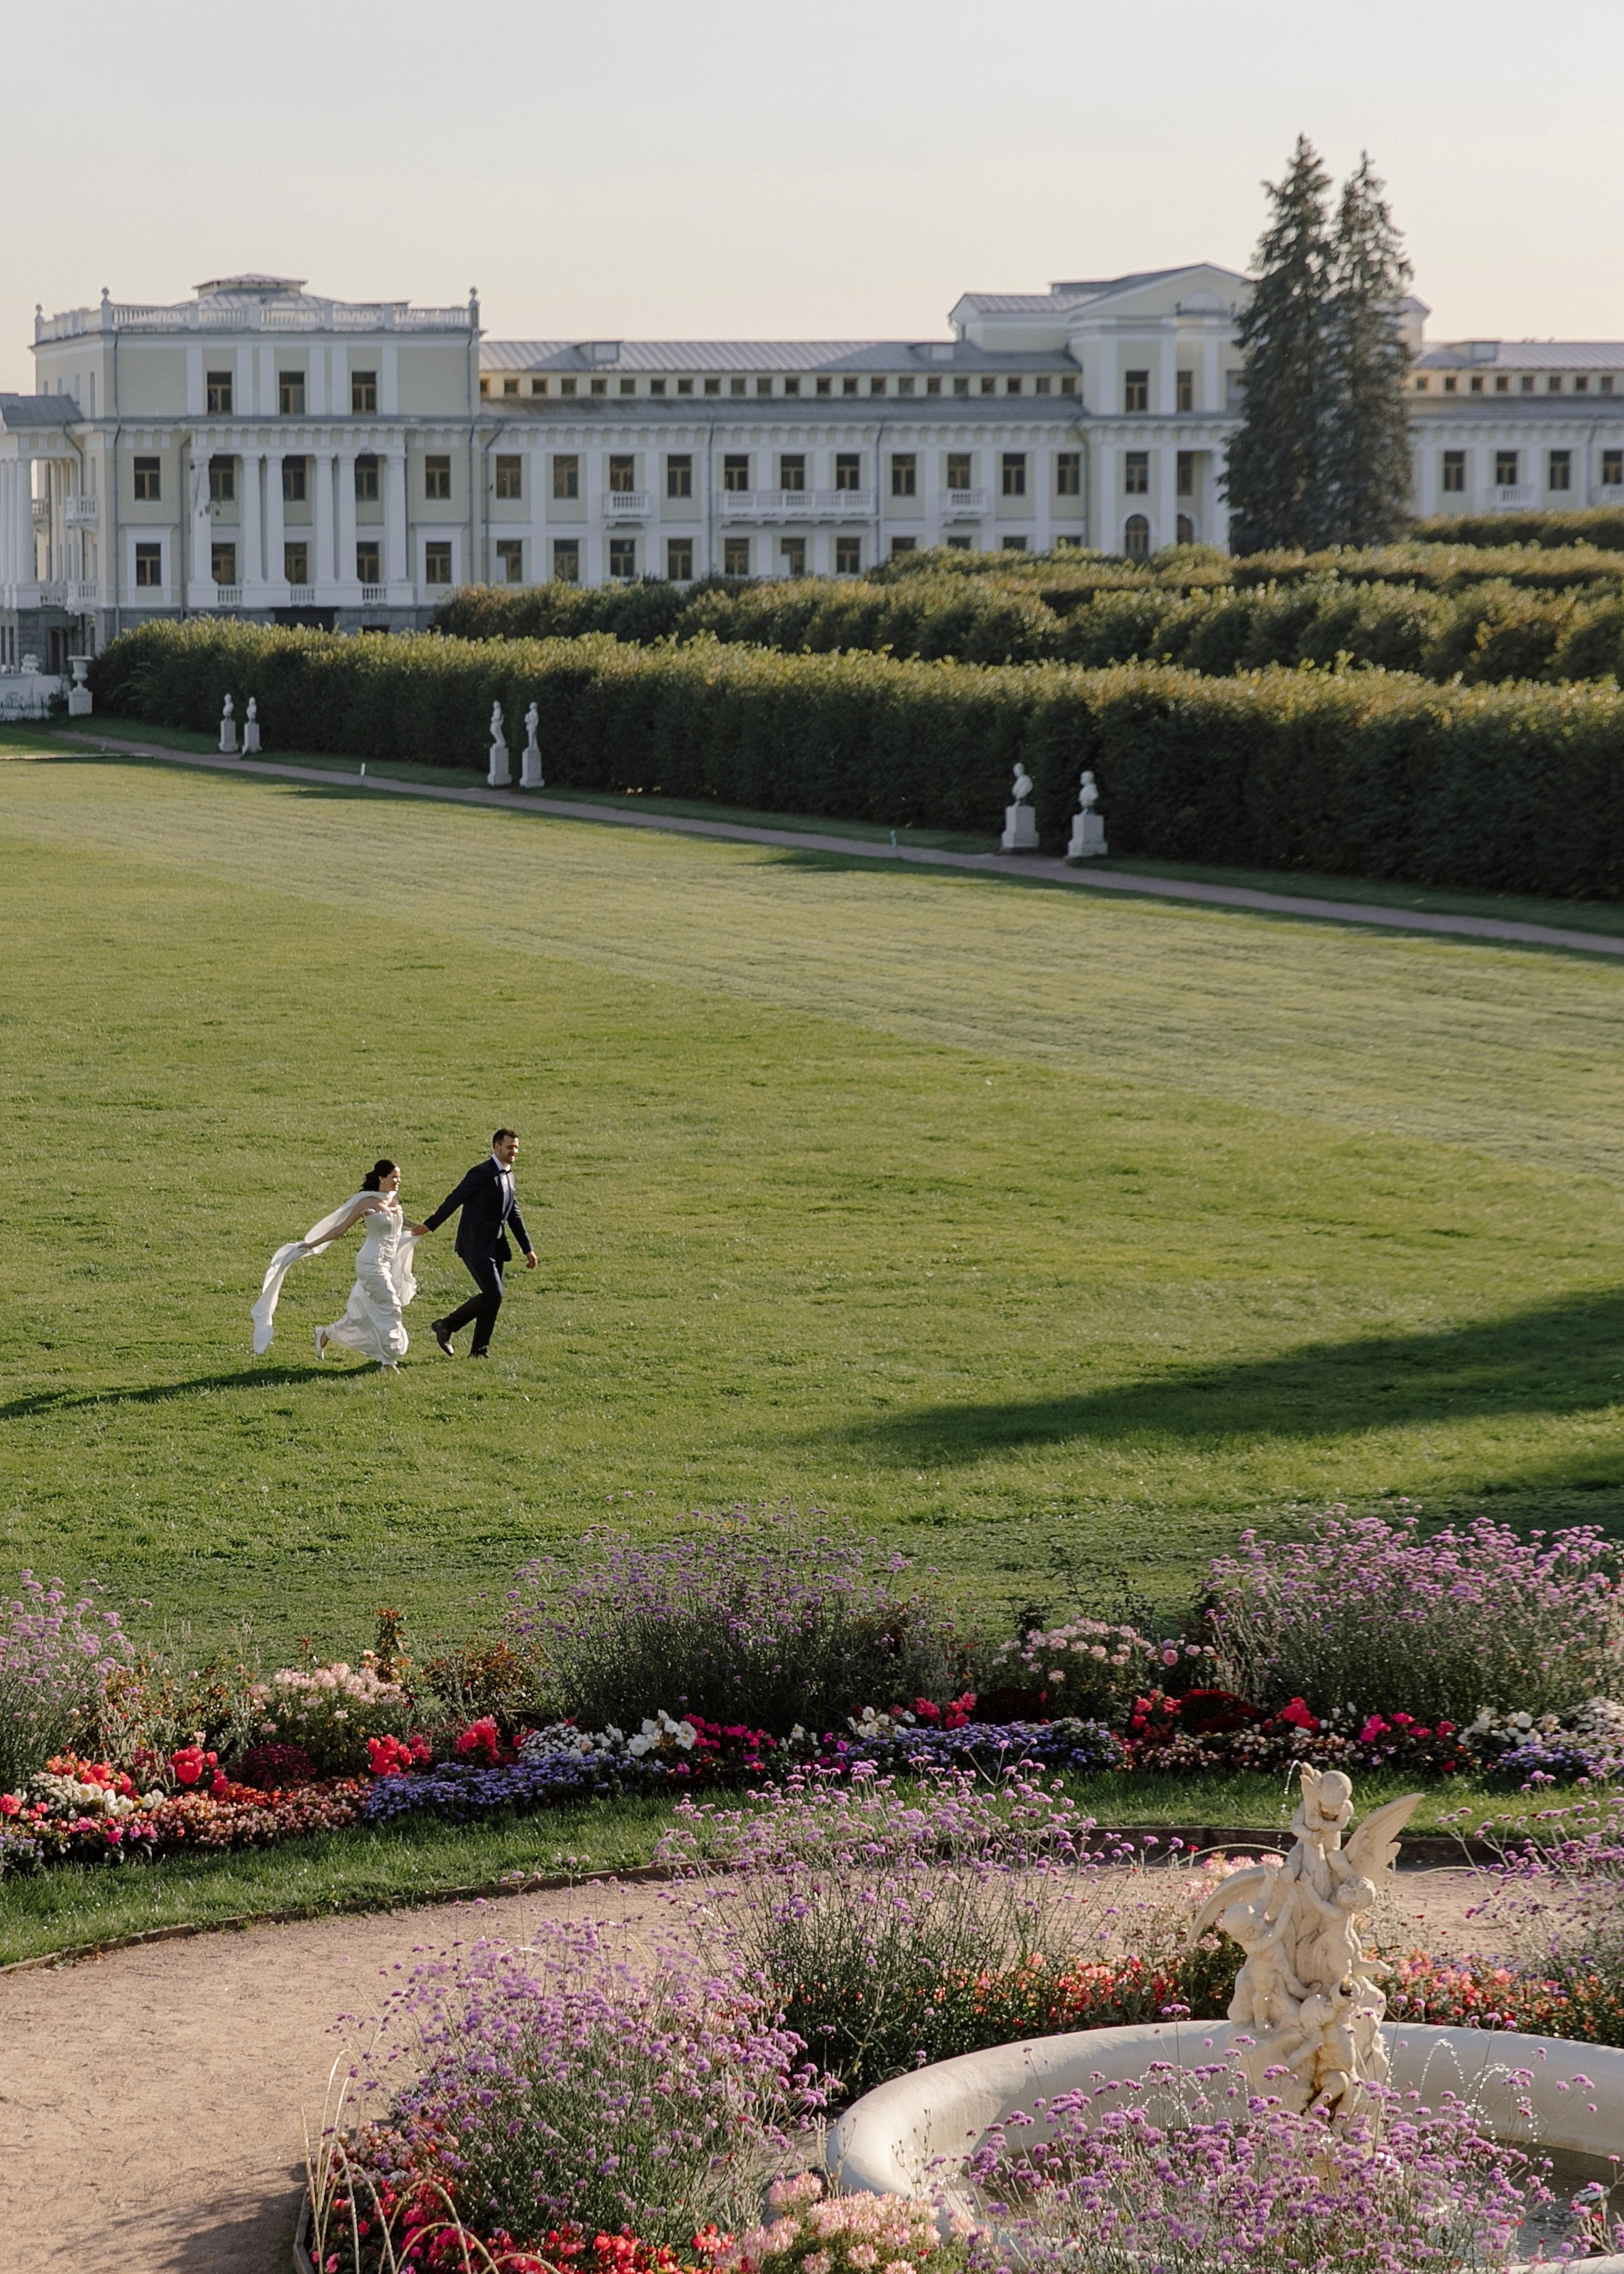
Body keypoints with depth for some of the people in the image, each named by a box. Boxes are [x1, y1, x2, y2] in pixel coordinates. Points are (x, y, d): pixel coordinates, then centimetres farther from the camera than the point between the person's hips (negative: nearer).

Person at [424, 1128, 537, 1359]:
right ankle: (445, 1326, 1)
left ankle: (479, 1349, 16)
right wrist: (429, 1227, -16)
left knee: (493, 1298, 8)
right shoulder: (482, 1174, -14)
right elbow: (454, 1200, -15)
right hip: (476, 1246, -9)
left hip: (495, 1247, 9)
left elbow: (514, 1216, 19)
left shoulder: (508, 1176, 13)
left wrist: (528, 1249, 17)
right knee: (493, 1295, -12)